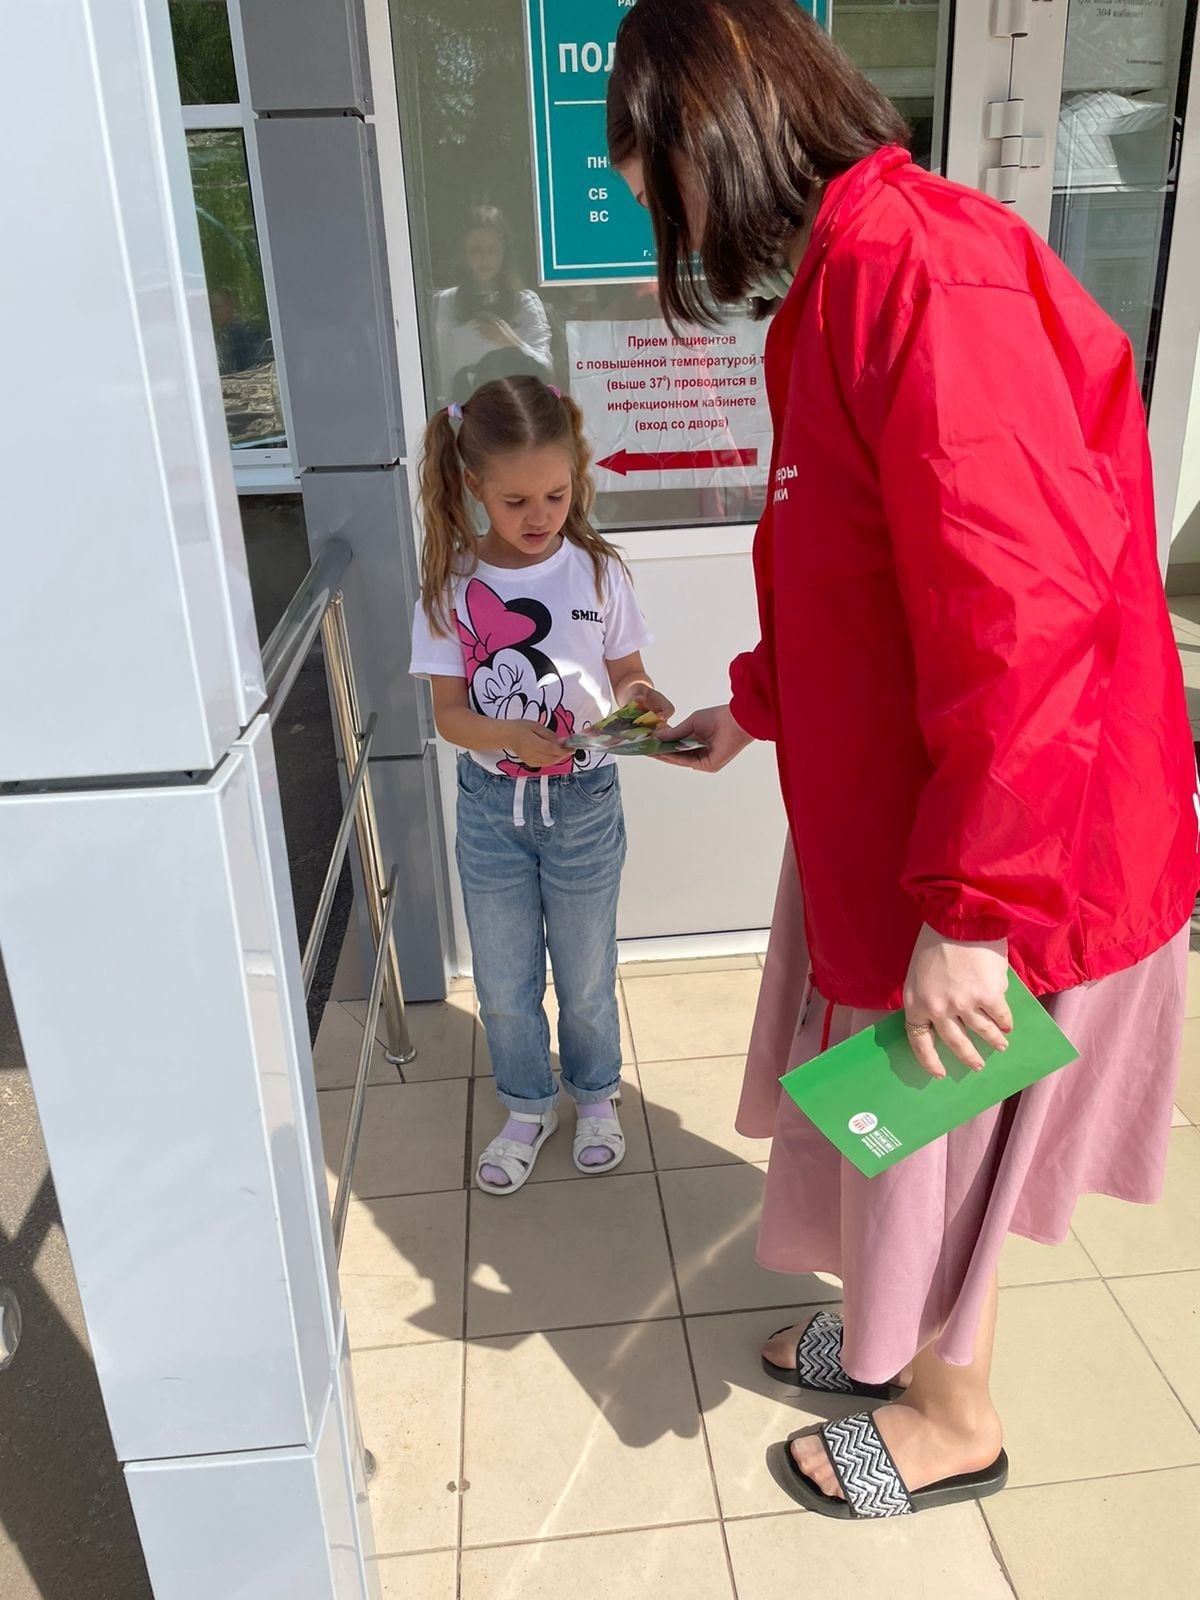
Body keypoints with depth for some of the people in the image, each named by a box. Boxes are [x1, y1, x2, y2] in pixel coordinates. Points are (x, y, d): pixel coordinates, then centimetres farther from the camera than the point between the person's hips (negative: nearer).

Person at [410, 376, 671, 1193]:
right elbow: (450, 712, -8)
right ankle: (528, 1107, 39)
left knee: (586, 975, 16)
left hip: (583, 800, -1)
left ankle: (596, 1095, 42)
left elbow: (627, 677, 0)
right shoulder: (450, 585, -8)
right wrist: (514, 736, -28)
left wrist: (640, 699, -24)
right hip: (491, 804, 1)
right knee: (504, 981, 15)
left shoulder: (599, 571, -8)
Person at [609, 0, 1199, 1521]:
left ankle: (954, 1418, 43)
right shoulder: (844, 281, 10)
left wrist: (968, 912, -26)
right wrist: (751, 708, 24)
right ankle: (897, 1336, 52)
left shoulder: (919, 269, -23)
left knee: (925, 1150, 14)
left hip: (999, 866, -9)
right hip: (886, 814, 9)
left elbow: (1028, 610, -30)